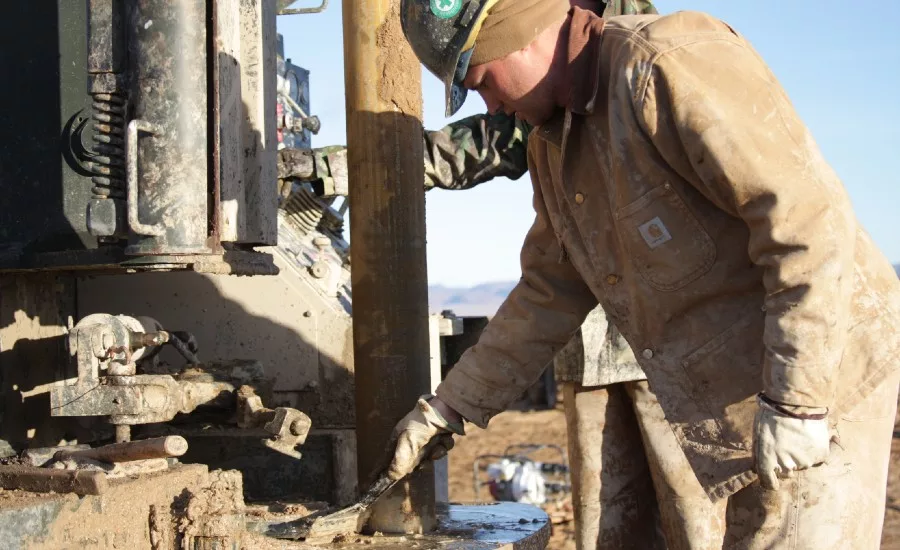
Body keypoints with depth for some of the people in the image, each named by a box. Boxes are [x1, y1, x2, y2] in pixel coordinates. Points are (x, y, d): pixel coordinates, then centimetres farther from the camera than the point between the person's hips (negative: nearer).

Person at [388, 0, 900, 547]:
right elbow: (548, 295, 17)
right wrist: (450, 406, 14)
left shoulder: (674, 64, -19)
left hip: (818, 379, -8)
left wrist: (793, 403, -24)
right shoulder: (554, 142, 10)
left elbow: (809, 220, -25)